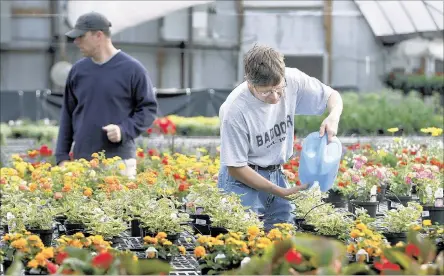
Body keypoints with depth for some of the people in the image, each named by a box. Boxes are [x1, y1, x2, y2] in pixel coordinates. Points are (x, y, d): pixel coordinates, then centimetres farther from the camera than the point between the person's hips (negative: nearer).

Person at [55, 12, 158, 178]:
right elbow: (68, 115, 16)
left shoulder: (132, 69, -2)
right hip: (82, 162, 4)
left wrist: (124, 130, -14)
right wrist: (62, 156, 11)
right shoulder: (78, 70, 11)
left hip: (119, 162, -4)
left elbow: (149, 109, 2)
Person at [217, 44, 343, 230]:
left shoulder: (292, 79, -14)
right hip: (243, 180, -5)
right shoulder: (235, 111, -26)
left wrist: (333, 118, -20)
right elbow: (235, 168, -18)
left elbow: (333, 96, 4)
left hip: (277, 175, 5)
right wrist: (282, 192, -20)